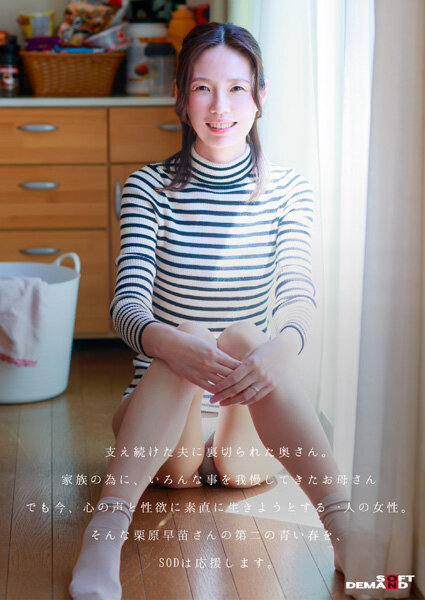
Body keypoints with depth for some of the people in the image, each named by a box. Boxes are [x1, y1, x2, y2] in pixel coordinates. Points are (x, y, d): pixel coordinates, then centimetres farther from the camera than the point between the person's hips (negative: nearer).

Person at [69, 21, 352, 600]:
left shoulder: (288, 189, 0)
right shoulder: (149, 187, -3)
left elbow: (299, 293, -16)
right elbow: (127, 303, -17)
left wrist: (284, 345, -42)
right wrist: (168, 342, -43)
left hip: (252, 416, 1)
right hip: (160, 393, 0)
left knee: (246, 335, -32)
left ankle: (345, 526, -44)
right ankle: (105, 535, -44)